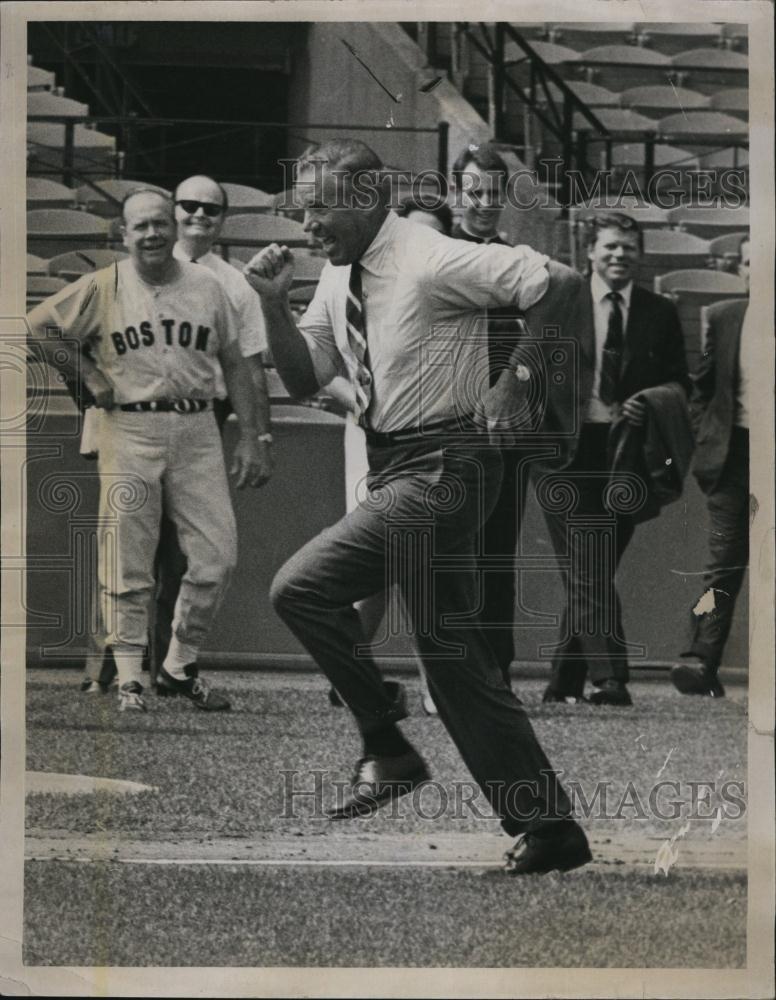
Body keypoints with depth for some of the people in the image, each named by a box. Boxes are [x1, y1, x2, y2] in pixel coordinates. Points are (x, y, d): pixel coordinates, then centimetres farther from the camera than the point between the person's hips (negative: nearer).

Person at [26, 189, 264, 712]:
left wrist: (250, 436, 7)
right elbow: (40, 325, 5)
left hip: (197, 431, 3)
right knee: (129, 563, -2)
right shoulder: (103, 288, 1)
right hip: (131, 432, -3)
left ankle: (181, 664, 14)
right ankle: (130, 678, 5)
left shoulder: (206, 287, 8)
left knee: (217, 556, -2)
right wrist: (91, 377, 0)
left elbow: (234, 365, 13)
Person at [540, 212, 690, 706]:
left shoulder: (660, 313, 9)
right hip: (568, 450, -3)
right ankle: (609, 677, -13)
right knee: (589, 571, -10)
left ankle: (565, 680, 16)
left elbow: (680, 383, 11)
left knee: (594, 573, 8)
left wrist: (651, 405, -10)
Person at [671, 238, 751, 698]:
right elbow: (703, 386, 14)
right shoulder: (722, 318, 8)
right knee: (725, 560, -7)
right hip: (735, 451, 1)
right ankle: (703, 662, -14)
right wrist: (708, 444, 6)